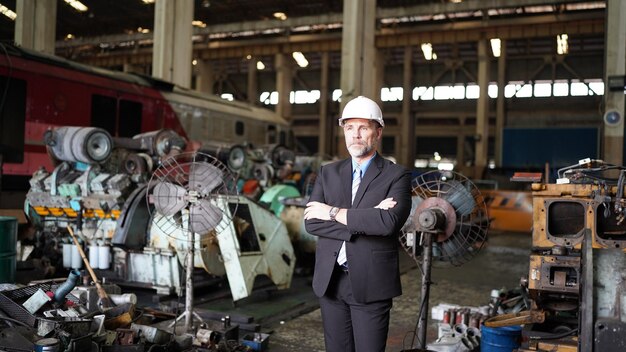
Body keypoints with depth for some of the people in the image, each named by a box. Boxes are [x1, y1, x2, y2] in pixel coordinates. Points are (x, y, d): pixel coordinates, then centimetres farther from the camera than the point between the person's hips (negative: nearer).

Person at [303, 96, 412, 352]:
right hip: (330, 282, 4)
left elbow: (390, 222, -20)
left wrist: (334, 212, -13)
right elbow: (311, 222, -3)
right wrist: (365, 220, -14)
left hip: (371, 284, -3)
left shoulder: (396, 175, -3)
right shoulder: (328, 173, 9)